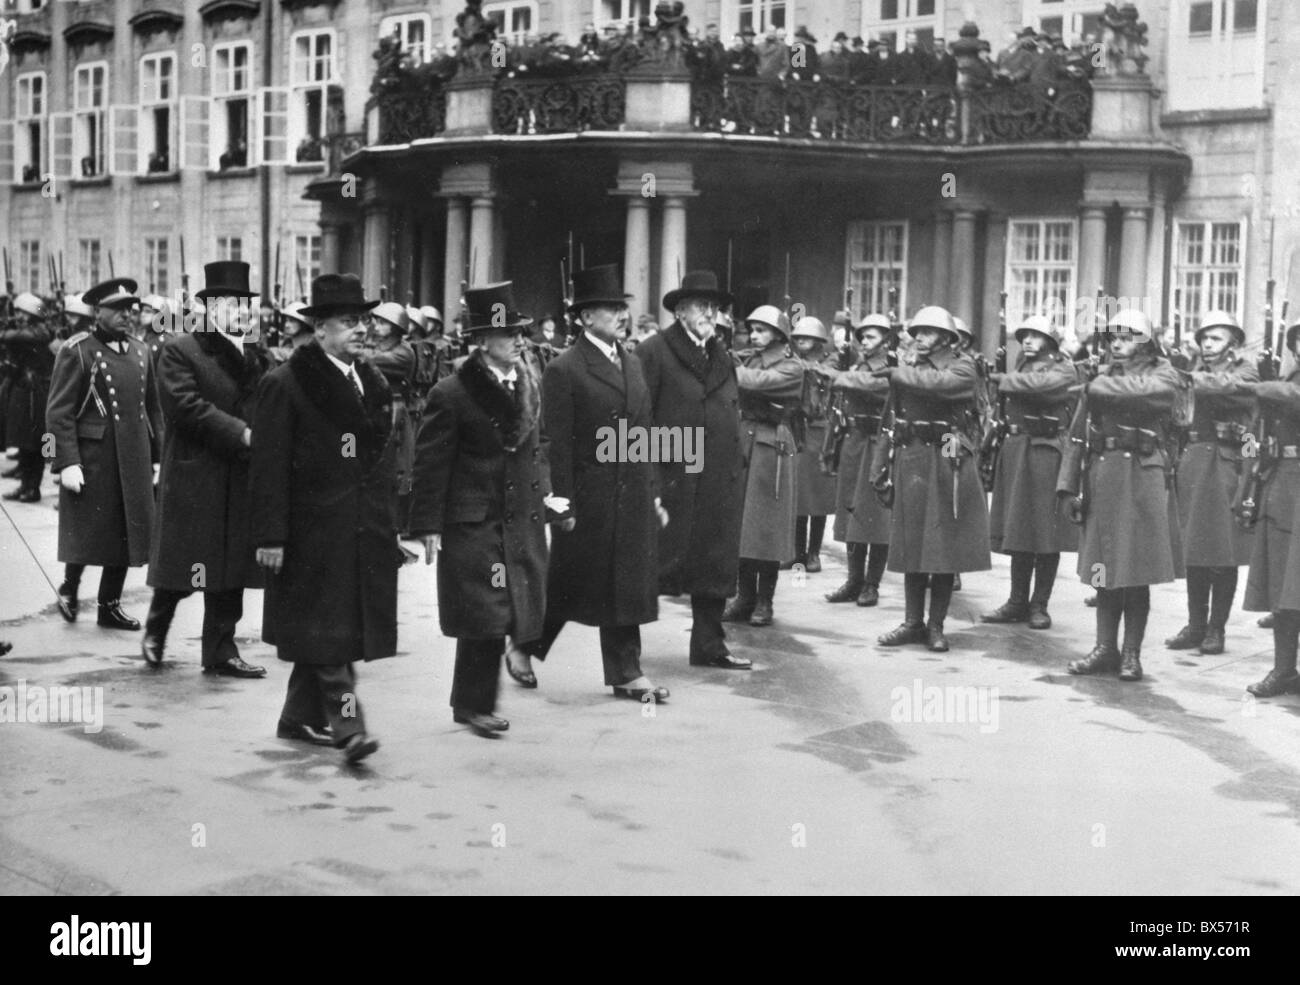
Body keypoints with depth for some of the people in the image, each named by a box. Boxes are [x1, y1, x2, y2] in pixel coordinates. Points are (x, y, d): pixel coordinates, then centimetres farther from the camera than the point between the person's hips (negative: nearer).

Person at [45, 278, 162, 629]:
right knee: (86, 533, 3)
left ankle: (110, 605, 20)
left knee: (126, 533, 8)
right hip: (91, 459, -5)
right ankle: (69, 588, 29)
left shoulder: (141, 352, 11)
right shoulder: (76, 352, -7)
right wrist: (67, 463, -17)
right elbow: (59, 413, -10)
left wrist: (156, 457, 12)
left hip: (133, 462, 5)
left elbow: (152, 408, 16)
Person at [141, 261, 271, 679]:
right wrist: (242, 434, -22)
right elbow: (187, 406, -16)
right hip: (193, 477, -5)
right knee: (181, 567, 4)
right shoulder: (179, 351, -5)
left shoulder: (258, 357, 13)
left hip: (242, 479, 5)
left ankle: (221, 652, 15)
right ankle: (156, 629, 28)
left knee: (231, 570, 7)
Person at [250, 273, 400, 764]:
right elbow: (269, 466, -10)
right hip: (314, 532, -6)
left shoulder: (374, 383, 14)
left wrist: (390, 526, 15)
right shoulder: (286, 383, -7)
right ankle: (347, 724, -7)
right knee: (328, 632, -6)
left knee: (324, 633, 12)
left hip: (366, 534, 6)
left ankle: (301, 715, 25)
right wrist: (270, 535, -14)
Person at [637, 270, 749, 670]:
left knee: (716, 565, 10)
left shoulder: (722, 357, 18)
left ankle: (709, 645, 21)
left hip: (721, 483, 7)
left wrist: (736, 468, 11)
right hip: (673, 478, -7)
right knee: (656, 564, -2)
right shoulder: (654, 352, -5)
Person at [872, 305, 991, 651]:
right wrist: (880, 464, 10)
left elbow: (940, 383, -25)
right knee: (910, 544, 7)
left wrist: (899, 374, -12)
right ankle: (913, 622, 15)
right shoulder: (907, 365, 13)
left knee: (944, 544, 0)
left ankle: (936, 625, 9)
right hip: (909, 462, 4)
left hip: (947, 463, -4)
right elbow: (893, 420, 15)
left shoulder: (962, 366, -1)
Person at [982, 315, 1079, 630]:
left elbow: (1038, 384, -21)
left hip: (1046, 453, -6)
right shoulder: (1021, 366, 17)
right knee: (1017, 530, 9)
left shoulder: (1062, 370, -3)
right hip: (1014, 450, 6)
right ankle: (1017, 602, 15)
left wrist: (1002, 379, -10)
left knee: (1045, 534, -2)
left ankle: (1039, 605, 4)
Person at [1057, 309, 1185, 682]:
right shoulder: (1100, 379, 15)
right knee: (1105, 567, 7)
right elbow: (1078, 435, 12)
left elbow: (1141, 391, -23)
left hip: (1142, 478, -4)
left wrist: (1102, 386, -7)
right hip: (1101, 478, 4)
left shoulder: (1162, 375, 2)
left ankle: (1132, 654, 8)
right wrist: (1069, 485, 5)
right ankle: (1105, 648, 15)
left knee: (1137, 572, 0)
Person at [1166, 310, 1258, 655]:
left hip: (1228, 464, -5)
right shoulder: (1198, 369, 16)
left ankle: (1216, 628, 6)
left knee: (1224, 553, -1)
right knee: (1193, 550, 6)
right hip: (1193, 461, 5)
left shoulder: (1245, 371, 1)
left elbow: (1220, 385, -22)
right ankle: (1195, 624, 14)